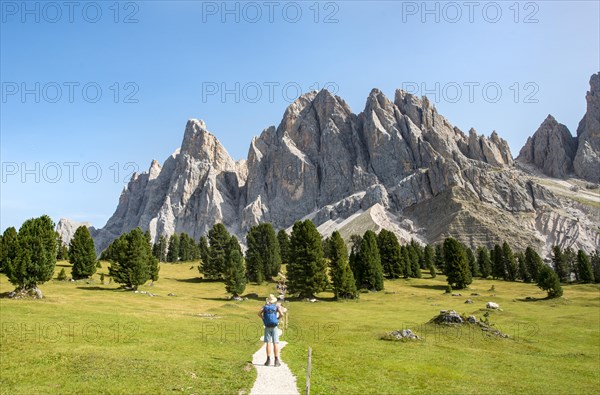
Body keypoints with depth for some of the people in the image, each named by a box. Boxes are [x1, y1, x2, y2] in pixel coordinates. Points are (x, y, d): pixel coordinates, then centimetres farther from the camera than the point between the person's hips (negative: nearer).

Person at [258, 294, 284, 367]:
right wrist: (278, 318, 7)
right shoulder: (277, 306, 1)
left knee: (267, 342, 3)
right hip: (274, 327, -1)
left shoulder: (265, 306, 6)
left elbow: (259, 313, -8)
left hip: (267, 327, 1)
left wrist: (263, 318, 7)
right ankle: (276, 360, -3)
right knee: (275, 343, -1)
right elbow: (281, 314, -12)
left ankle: (268, 360, 0)